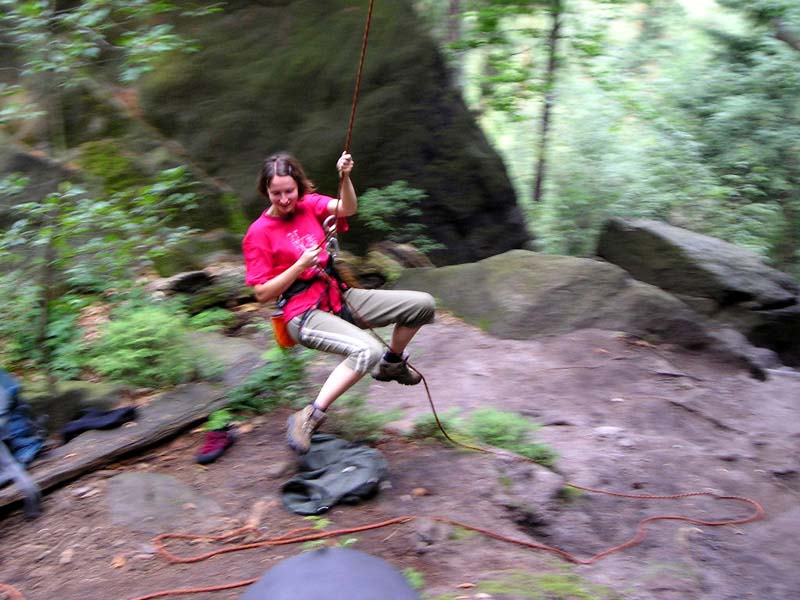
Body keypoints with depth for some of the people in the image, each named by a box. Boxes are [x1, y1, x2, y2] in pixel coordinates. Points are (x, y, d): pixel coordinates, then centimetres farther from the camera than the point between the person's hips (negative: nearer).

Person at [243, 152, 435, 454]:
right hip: (304, 313, -6)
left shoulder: (309, 204, 8)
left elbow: (347, 209, -9)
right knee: (367, 350, -35)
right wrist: (301, 265, -17)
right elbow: (262, 293, -9)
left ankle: (392, 363, 23)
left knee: (422, 304, -1)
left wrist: (345, 177, -27)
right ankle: (309, 418, -24)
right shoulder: (259, 233, -6)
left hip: (338, 296, 7)